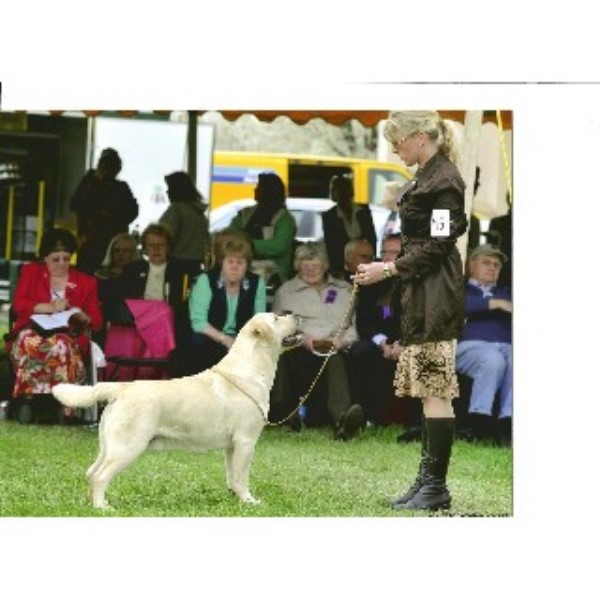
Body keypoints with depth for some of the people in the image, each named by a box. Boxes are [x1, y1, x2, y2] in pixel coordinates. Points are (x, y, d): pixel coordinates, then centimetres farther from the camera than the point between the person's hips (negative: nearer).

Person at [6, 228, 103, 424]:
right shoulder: (30, 272, 17)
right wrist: (49, 307, -10)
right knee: (28, 342, -39)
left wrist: (83, 317, -10)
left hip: (67, 335, 0)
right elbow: (18, 305, 3)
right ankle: (28, 396, -30)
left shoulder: (85, 282, 17)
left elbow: (96, 320, 13)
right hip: (33, 330, 0)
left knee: (60, 344, -39)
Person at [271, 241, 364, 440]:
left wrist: (342, 340, -6)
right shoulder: (286, 291, 26)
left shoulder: (344, 290, 28)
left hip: (337, 350, 1)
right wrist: (302, 338, -7)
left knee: (336, 361, -38)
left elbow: (357, 325, 15)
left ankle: (341, 420, -64)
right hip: (302, 352, -1)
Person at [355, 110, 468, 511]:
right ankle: (428, 480, 14)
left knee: (435, 392, -9)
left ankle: (436, 487, -7)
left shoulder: (444, 181, -13)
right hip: (422, 297, 10)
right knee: (428, 392, 10)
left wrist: (389, 269, -15)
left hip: (436, 297, -10)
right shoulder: (428, 177, 16)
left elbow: (438, 246, -17)